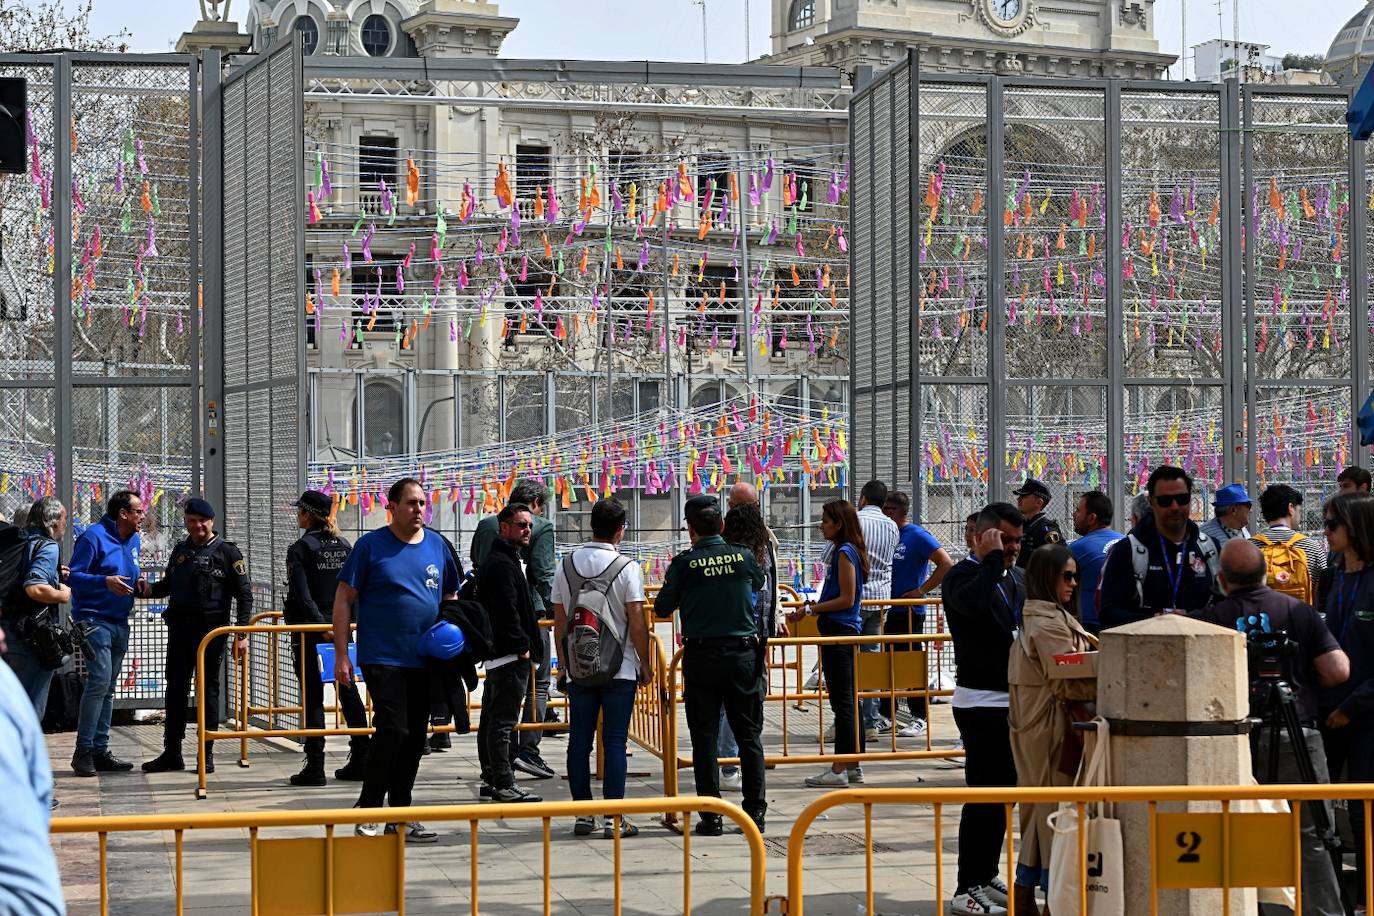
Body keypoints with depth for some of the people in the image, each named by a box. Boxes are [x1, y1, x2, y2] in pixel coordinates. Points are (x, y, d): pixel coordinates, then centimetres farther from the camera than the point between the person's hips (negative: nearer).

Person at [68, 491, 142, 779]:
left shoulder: (133, 540, 14)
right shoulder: (94, 537, -11)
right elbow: (74, 576, -15)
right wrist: (105, 581, -27)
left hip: (120, 622, 9)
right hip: (94, 619, -9)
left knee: (108, 688, 10)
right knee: (100, 680, -17)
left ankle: (100, 751, 14)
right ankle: (83, 751, -13)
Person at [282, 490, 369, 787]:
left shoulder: (300, 549, -8)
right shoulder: (345, 546, 8)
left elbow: (302, 595, -17)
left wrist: (321, 625, -17)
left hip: (309, 630, -5)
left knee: (312, 696, -1)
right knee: (348, 692, 10)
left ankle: (315, 765, -2)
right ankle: (360, 760, 12)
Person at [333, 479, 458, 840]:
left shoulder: (437, 546, 9)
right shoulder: (371, 546, -4)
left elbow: (451, 600, 19)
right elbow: (344, 600, -2)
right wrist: (341, 655, -7)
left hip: (425, 660, 5)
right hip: (382, 658, -5)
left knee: (414, 738, 8)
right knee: (392, 729, -14)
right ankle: (367, 812, -2)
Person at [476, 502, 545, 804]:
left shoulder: (492, 561, 20)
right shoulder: (503, 564, -15)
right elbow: (508, 611, -21)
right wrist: (522, 646, -16)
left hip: (495, 653, 11)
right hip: (510, 655, -11)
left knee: (492, 718, 15)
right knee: (504, 721, -10)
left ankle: (490, 779, 22)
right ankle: (504, 785, -9)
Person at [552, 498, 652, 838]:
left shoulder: (566, 565, 4)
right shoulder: (627, 567, -9)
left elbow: (559, 621, 8)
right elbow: (637, 622, -10)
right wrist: (645, 664, 1)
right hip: (619, 668, -3)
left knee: (579, 742, 8)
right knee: (615, 742, 0)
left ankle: (582, 814, 12)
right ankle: (613, 818, -1)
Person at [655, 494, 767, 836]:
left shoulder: (683, 564, -6)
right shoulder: (744, 557, 0)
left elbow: (662, 609, 3)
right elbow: (760, 583, 21)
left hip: (701, 657, -2)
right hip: (743, 655, 2)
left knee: (705, 738, 4)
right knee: (749, 735, 10)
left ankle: (711, 816, 3)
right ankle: (755, 811, 9)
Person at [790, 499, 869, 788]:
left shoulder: (844, 553, -14)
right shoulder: (843, 551, 15)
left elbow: (847, 599, -18)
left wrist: (811, 609, -14)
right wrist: (817, 606, 15)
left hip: (839, 633, -10)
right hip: (843, 631, 10)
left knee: (841, 701, -6)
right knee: (847, 701, 13)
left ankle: (840, 769, -4)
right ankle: (853, 765, 19)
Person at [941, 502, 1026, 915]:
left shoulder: (1017, 578, 15)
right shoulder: (962, 575, -9)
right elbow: (973, 603, -33)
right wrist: (992, 560, -22)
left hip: (1013, 700, 8)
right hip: (981, 701, -8)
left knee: (1004, 790, 13)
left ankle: (986, 878, 22)